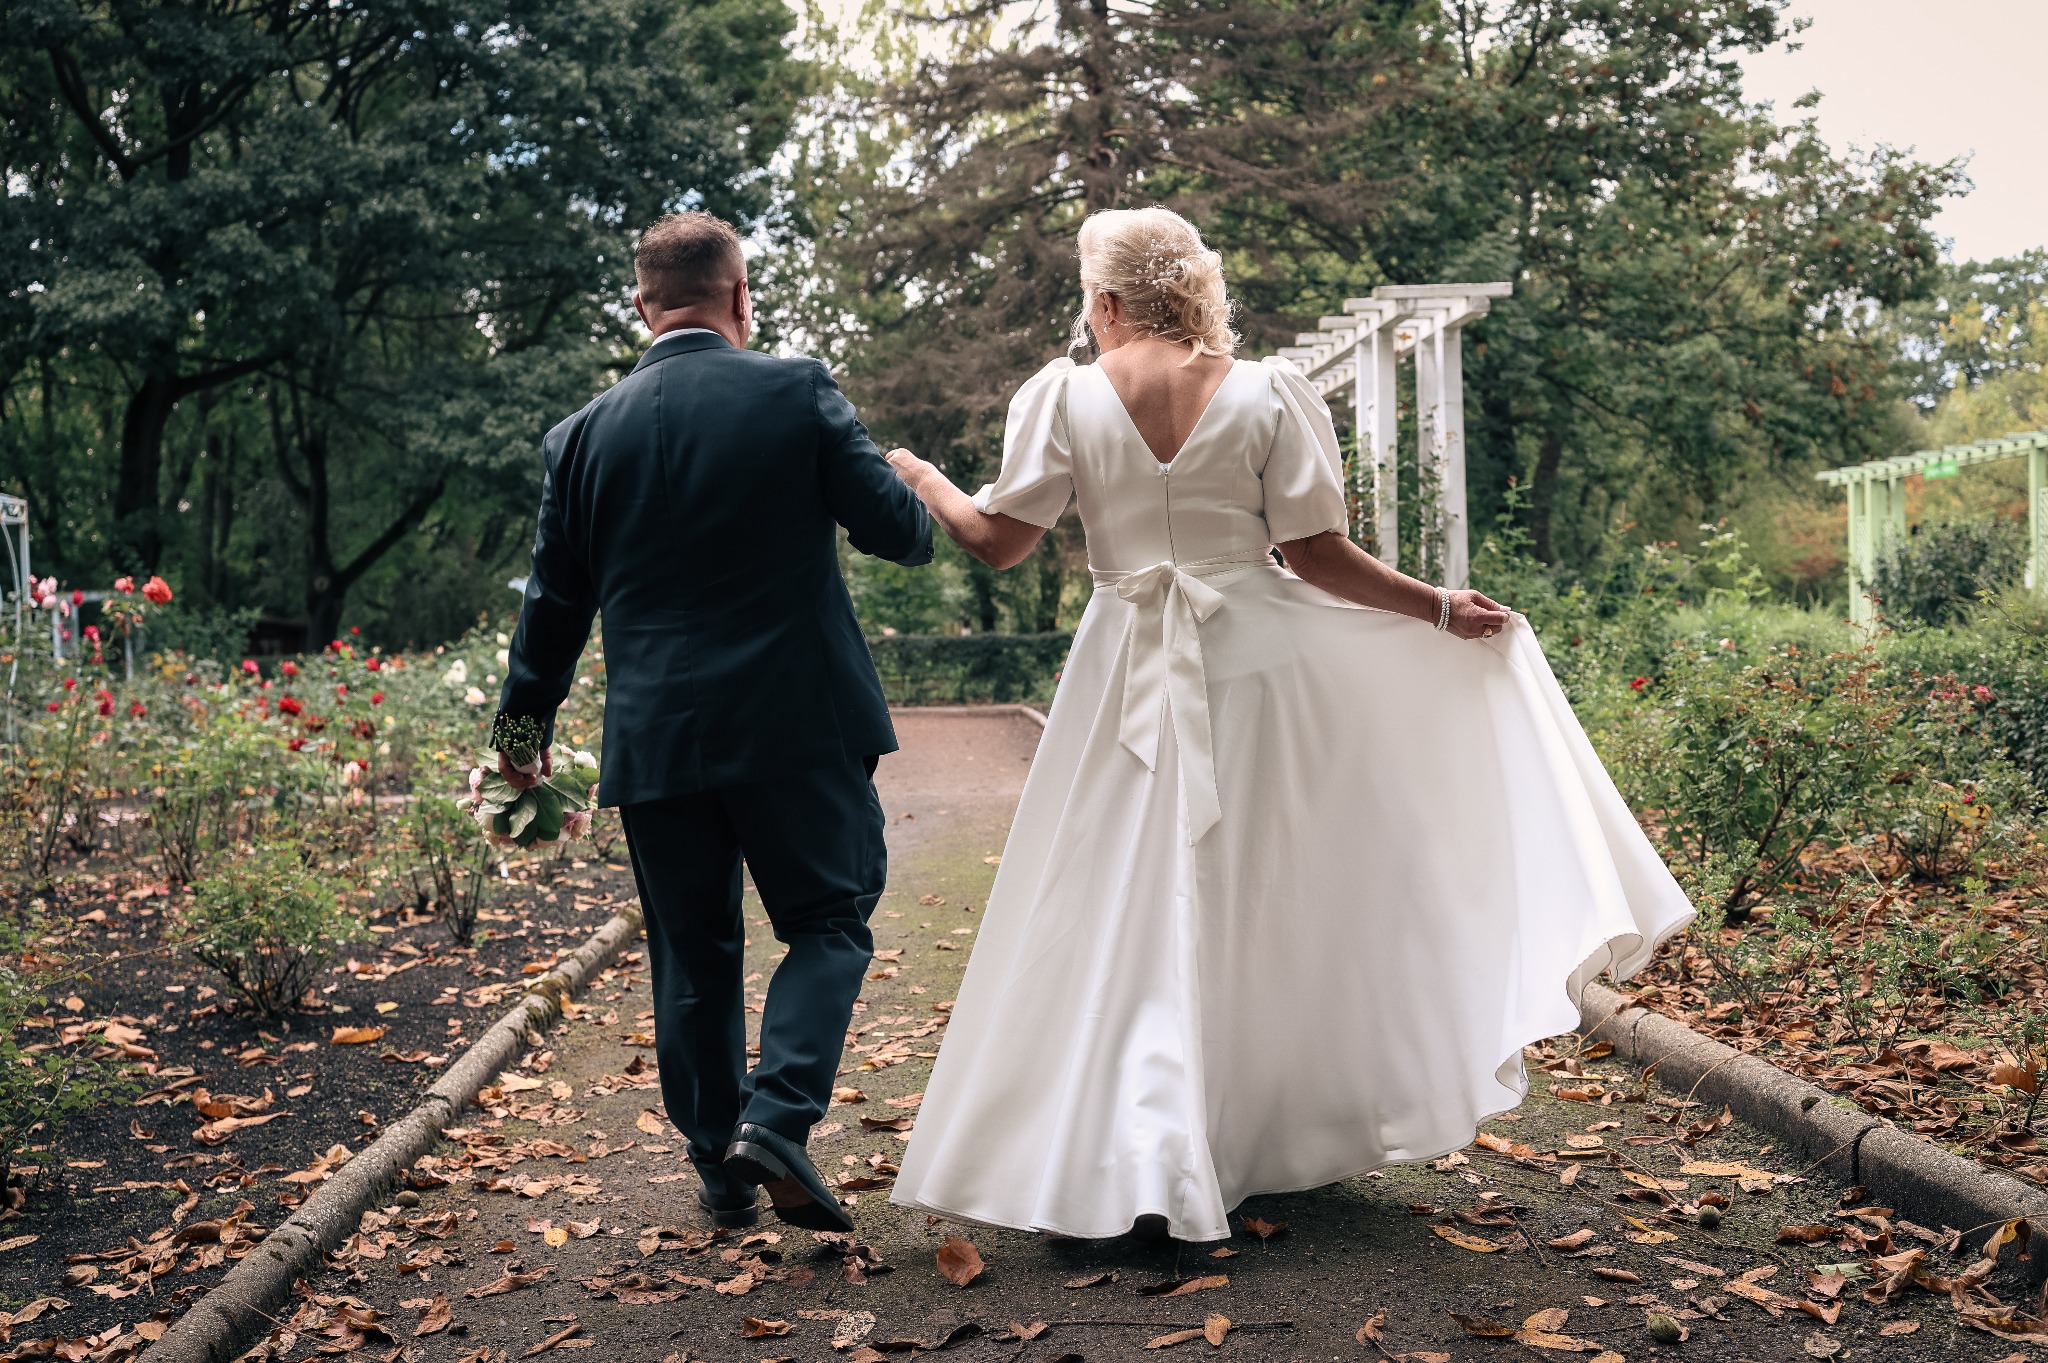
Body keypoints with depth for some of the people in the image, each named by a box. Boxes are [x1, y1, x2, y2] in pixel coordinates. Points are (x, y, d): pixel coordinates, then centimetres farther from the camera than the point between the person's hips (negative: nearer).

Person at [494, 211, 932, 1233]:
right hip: (798, 725, -3)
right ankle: (776, 1115, -9)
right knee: (829, 920, 10)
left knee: (692, 955, 14)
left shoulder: (586, 432, 4)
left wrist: (523, 726, 22)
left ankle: (719, 1166, 23)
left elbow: (554, 601, 10)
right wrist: (913, 493, 20)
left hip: (655, 738, 3)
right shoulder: (798, 392, -5)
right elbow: (900, 530, -5)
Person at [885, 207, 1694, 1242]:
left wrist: (917, 476, 14)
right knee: (1269, 904, 15)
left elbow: (997, 542, -4)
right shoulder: (1270, 392, -3)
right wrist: (1440, 609, 6)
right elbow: (1318, 556, -6)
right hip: (1258, 662, 1)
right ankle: (1270, 1135, 30)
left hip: (1130, 680, -1)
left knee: (1129, 916, 7)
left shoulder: (1064, 395, -5)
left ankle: (1133, 1166, 5)